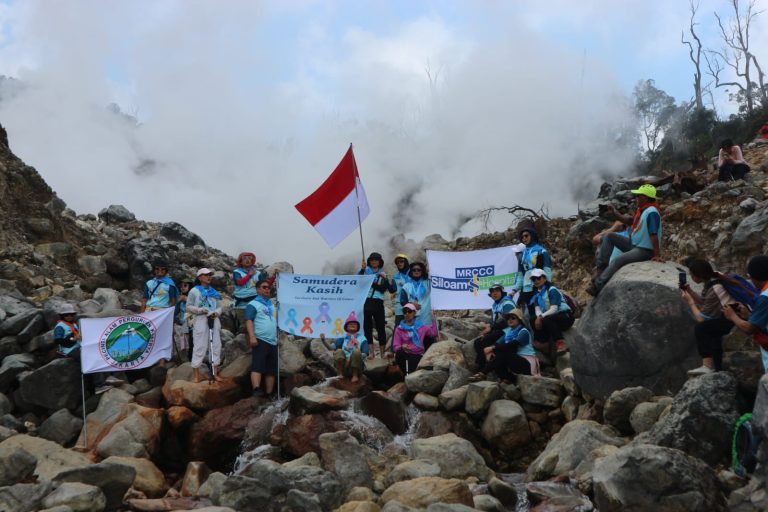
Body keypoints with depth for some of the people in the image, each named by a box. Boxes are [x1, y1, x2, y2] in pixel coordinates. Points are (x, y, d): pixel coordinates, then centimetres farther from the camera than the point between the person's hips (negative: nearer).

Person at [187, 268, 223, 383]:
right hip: (200, 319, -5)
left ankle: (215, 372, 11)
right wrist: (200, 310, -15)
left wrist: (217, 313, -5)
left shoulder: (214, 292, 19)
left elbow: (219, 307, 17)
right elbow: (189, 307, 0)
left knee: (216, 345, 4)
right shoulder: (194, 291, 3)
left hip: (214, 320, 5)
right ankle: (196, 372, -2)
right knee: (199, 346, -7)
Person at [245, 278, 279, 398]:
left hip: (273, 341, 7)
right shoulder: (253, 304, -1)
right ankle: (256, 389, -22)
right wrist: (252, 337, -23)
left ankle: (270, 393, 10)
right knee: (257, 366, -15)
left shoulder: (272, 305, 22)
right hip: (260, 340, -7)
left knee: (272, 369, 7)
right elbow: (249, 321, -11)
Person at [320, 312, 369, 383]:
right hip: (343, 366, 0)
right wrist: (323, 341, -22)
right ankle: (340, 374, -12)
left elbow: (365, 354, -3)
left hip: (356, 366, 0)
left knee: (356, 351, -27)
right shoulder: (342, 339, 10)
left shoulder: (362, 338, 8)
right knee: (338, 351, -25)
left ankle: (355, 375, -16)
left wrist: (350, 359, -16)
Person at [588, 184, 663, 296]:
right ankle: (602, 268, -1)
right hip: (633, 244, 10)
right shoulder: (642, 209, 7)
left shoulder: (652, 212, -23)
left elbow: (654, 235, -27)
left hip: (645, 250, -10)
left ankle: (598, 285, -24)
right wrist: (614, 214, 6)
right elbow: (631, 221, 20)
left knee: (619, 259, -29)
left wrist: (657, 255, -28)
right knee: (609, 236, 5)